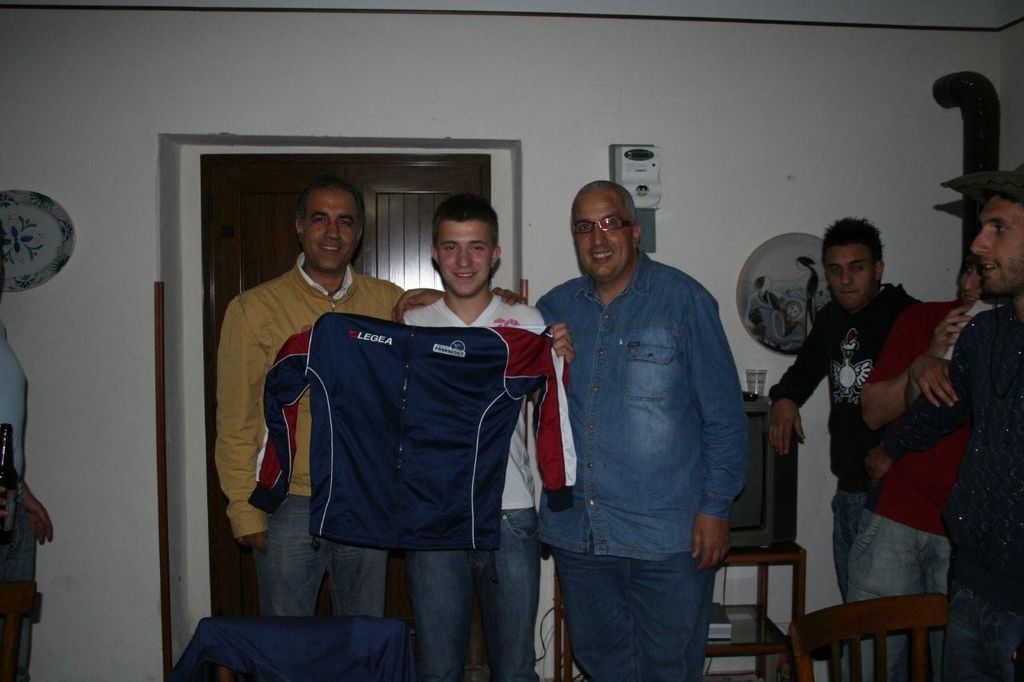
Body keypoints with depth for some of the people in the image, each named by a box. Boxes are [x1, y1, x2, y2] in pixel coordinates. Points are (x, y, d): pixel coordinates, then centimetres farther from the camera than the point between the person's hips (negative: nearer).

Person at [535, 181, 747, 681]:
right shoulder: (555, 308, 7)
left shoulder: (682, 299, -5)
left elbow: (723, 412, -4)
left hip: (667, 538, -4)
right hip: (577, 533, 4)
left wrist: (716, 507, -7)